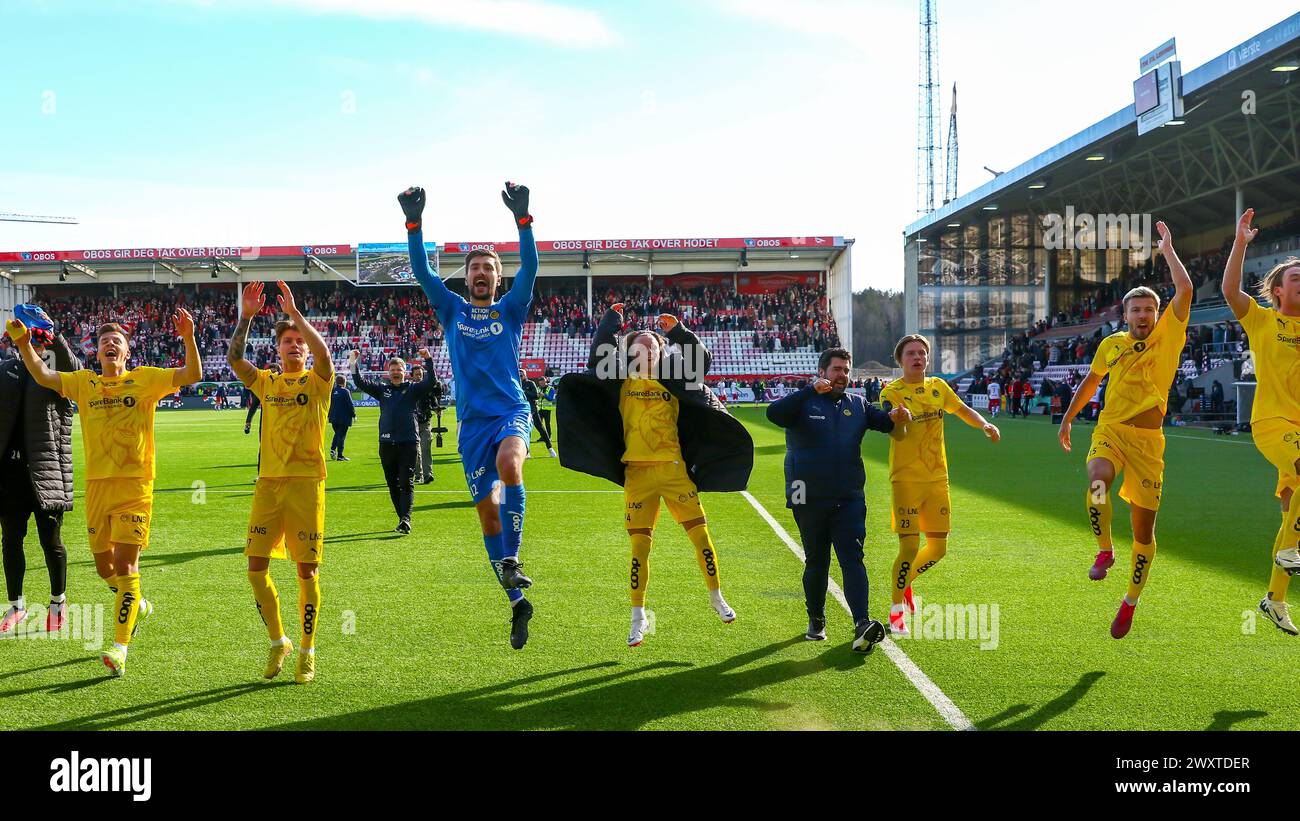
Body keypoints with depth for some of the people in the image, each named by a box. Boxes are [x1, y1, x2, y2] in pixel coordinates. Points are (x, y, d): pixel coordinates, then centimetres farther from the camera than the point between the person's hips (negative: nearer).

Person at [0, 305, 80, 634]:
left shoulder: (56, 365, 2)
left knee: (50, 540, 1)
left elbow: (75, 371, -21)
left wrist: (52, 334, -30)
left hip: (47, 469, -4)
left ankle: (58, 602, 19)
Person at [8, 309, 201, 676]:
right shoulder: (84, 382, 12)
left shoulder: (145, 379, 3)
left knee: (125, 563, -11)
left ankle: (120, 648, -11)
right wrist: (23, 343, -12)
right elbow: (43, 376, 2)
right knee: (104, 566, 11)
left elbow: (193, 374, -7)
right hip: (97, 484, 4)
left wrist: (188, 337, -21)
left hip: (134, 484, -4)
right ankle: (138, 604, 42)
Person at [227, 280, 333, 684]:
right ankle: (277, 642, 19)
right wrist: (246, 316, -11)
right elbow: (234, 358, -3)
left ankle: (306, 651, 12)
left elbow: (322, 352, -18)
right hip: (268, 482, 3)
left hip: (306, 482, -3)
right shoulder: (266, 382, 12)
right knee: (256, 567, 0)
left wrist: (295, 313, -20)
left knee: (307, 569, -1)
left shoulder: (316, 382, 3)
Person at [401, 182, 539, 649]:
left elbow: (530, 268, -6)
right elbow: (422, 271, 2)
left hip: (512, 412, -2)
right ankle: (516, 600, 13)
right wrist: (414, 223, -8)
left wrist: (522, 219, -17)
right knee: (486, 510, 2)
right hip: (472, 421, 2)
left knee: (509, 463, -36)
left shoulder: (511, 310, 8)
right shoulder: (452, 310, 13)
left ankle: (511, 558, -25)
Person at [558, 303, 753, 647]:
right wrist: (612, 319, -1)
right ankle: (638, 619, 12)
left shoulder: (672, 380, 9)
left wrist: (677, 332, -5)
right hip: (638, 474, -1)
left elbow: (701, 360, 2)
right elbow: (599, 357, -5)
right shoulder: (620, 381, 6)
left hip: (674, 469, 1)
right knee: (640, 546, 0)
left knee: (701, 535, 1)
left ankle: (716, 597, 23)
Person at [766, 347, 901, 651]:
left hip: (850, 500, 2)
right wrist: (811, 391, -29)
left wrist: (894, 417, -16)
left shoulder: (857, 404, 12)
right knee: (816, 563, 10)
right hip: (809, 500, -2)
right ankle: (816, 620, 27)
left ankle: (862, 624, -20)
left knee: (852, 559, -10)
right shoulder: (803, 402, -3)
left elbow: (881, 420, 9)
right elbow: (774, 414, -20)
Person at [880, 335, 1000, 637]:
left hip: (938, 478, 6)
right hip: (907, 479, -6)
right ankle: (896, 610, 6)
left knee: (938, 548, 9)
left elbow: (963, 410, 23)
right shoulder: (892, 392, -9)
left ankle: (905, 581, 37)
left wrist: (985, 425, 5)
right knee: (909, 547, -11)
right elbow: (898, 435, -23)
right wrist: (901, 421, -46)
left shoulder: (938, 386, 7)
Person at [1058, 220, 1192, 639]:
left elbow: (1184, 290, -9)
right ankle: (1104, 550, -15)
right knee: (1098, 481, -35)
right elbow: (1091, 381, 25)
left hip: (1148, 440, -1)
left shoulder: (1167, 338, 1)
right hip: (1109, 431, 1)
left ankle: (1131, 601, 20)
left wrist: (1167, 248, -1)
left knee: (1144, 526, 4)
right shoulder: (1111, 344, 10)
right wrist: (1067, 419, 24)